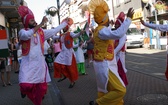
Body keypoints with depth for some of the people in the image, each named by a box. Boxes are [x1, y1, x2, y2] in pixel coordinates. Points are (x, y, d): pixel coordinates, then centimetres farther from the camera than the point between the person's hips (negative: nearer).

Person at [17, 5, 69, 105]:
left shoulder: (41, 32, 10)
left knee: (42, 87, 7)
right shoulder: (23, 32, -4)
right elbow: (27, 35, -27)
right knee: (26, 85, -21)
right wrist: (41, 24, -34)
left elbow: (55, 30, 17)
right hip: (28, 64, -4)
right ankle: (24, 90, 17)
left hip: (40, 63, 4)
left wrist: (65, 23, 21)